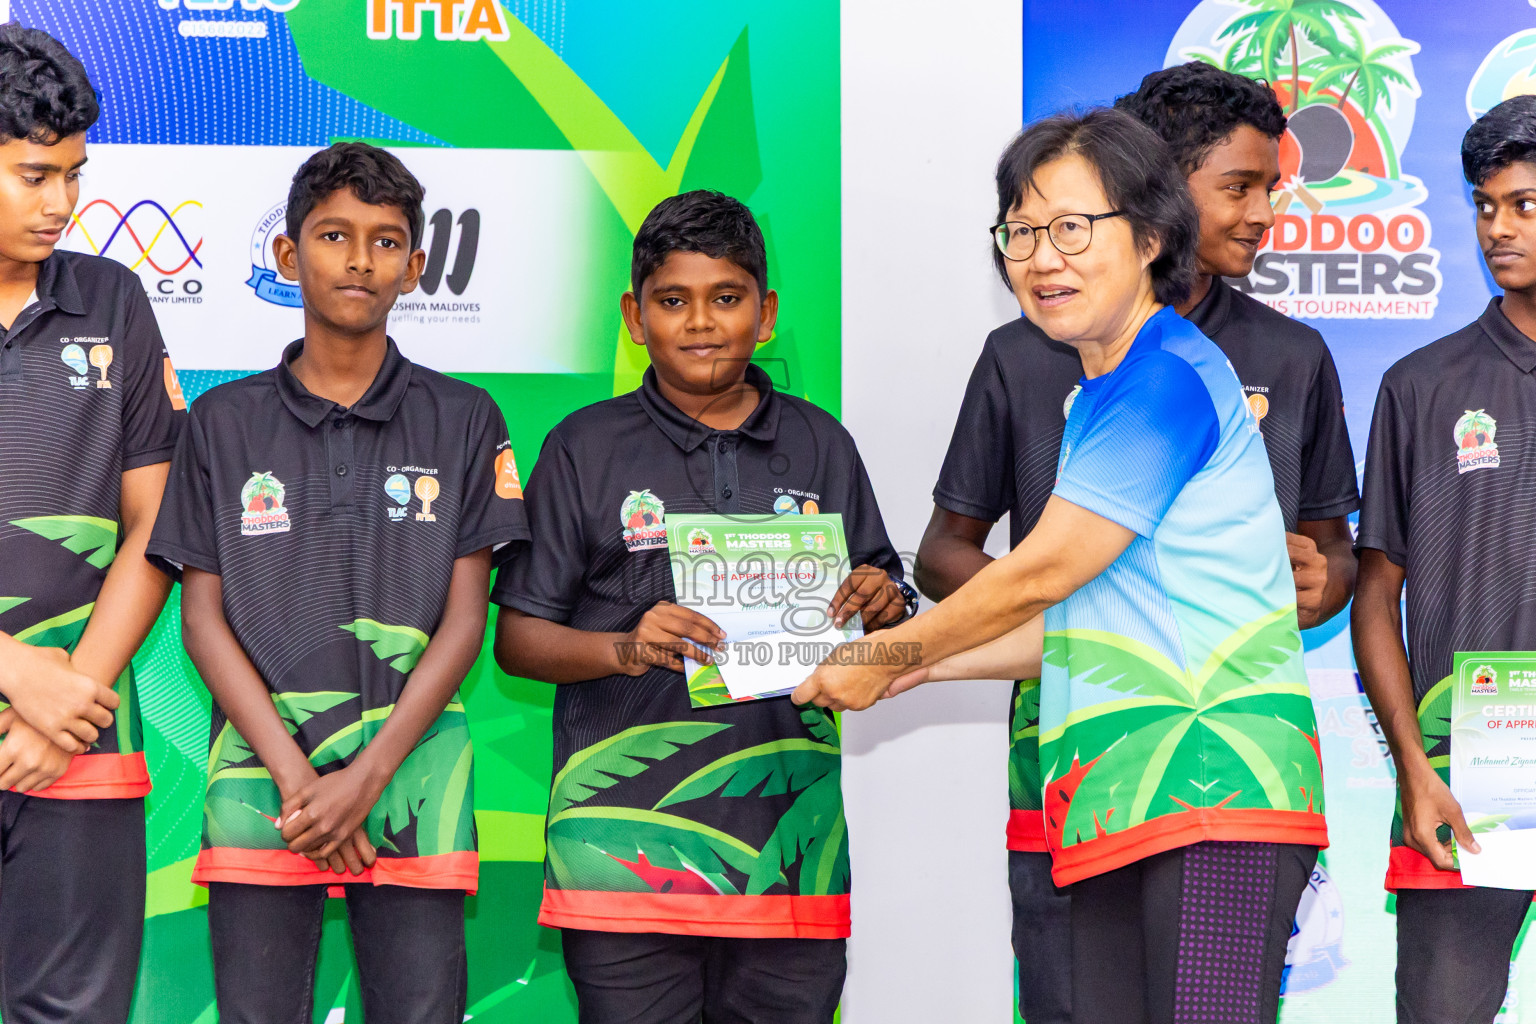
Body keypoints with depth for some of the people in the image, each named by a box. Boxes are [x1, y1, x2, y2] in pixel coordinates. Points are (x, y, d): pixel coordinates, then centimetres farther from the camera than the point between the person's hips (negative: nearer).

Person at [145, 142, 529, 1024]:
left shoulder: (464, 422, 7)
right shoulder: (225, 424, 9)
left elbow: (465, 620, 2)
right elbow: (204, 619, 4)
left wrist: (367, 777, -8)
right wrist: (296, 774, -8)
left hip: (413, 781, 0)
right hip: (261, 778, 1)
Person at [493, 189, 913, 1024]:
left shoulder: (821, 446, 13)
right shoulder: (584, 449, 6)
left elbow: (886, 623, 17)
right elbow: (517, 639, 4)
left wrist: (882, 608, -6)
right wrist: (626, 649, -14)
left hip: (790, 844, 2)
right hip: (627, 849, -2)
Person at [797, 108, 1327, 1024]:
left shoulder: (1168, 376, -9)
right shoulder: (1097, 399, 22)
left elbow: (1041, 573, -9)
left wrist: (886, 659, 5)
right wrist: (926, 667, 24)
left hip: (1217, 776, -9)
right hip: (1127, 804, 9)